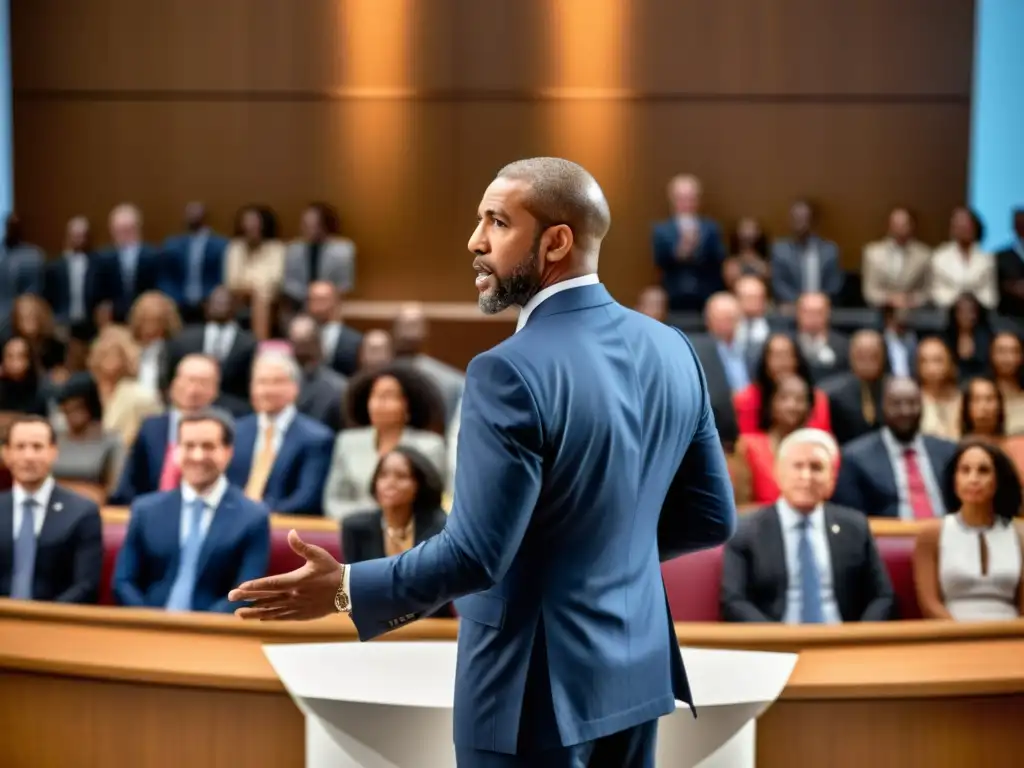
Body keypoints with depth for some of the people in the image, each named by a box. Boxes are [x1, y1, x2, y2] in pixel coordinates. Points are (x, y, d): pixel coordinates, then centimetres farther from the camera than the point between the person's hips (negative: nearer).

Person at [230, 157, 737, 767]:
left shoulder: (511, 371, -21)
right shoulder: (672, 350, 1)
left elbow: (475, 556, -22)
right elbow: (712, 518, 7)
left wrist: (345, 589, -12)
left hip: (537, 684, -7)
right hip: (637, 667, 7)